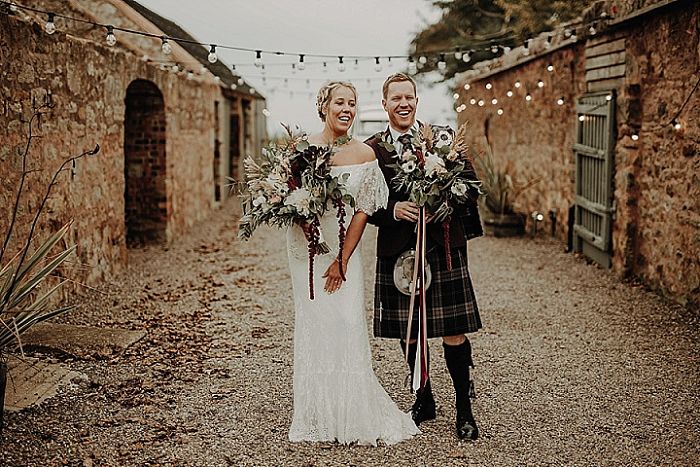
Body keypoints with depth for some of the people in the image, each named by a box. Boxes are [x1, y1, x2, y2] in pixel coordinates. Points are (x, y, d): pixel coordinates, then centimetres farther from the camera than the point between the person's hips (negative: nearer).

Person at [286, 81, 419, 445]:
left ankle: (355, 417, 11)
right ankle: (318, 418, 15)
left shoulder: (364, 154, 0)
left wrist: (342, 260, -7)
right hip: (308, 248, 0)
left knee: (348, 326, -4)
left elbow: (363, 211, -2)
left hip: (345, 250, 0)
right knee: (313, 326, 3)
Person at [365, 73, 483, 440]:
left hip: (443, 245, -1)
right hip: (396, 250, 1)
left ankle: (464, 409, 13)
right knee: (406, 331, 10)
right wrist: (393, 211, -15)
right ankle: (423, 400, 29)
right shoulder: (372, 149, 4)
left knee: (454, 331, -1)